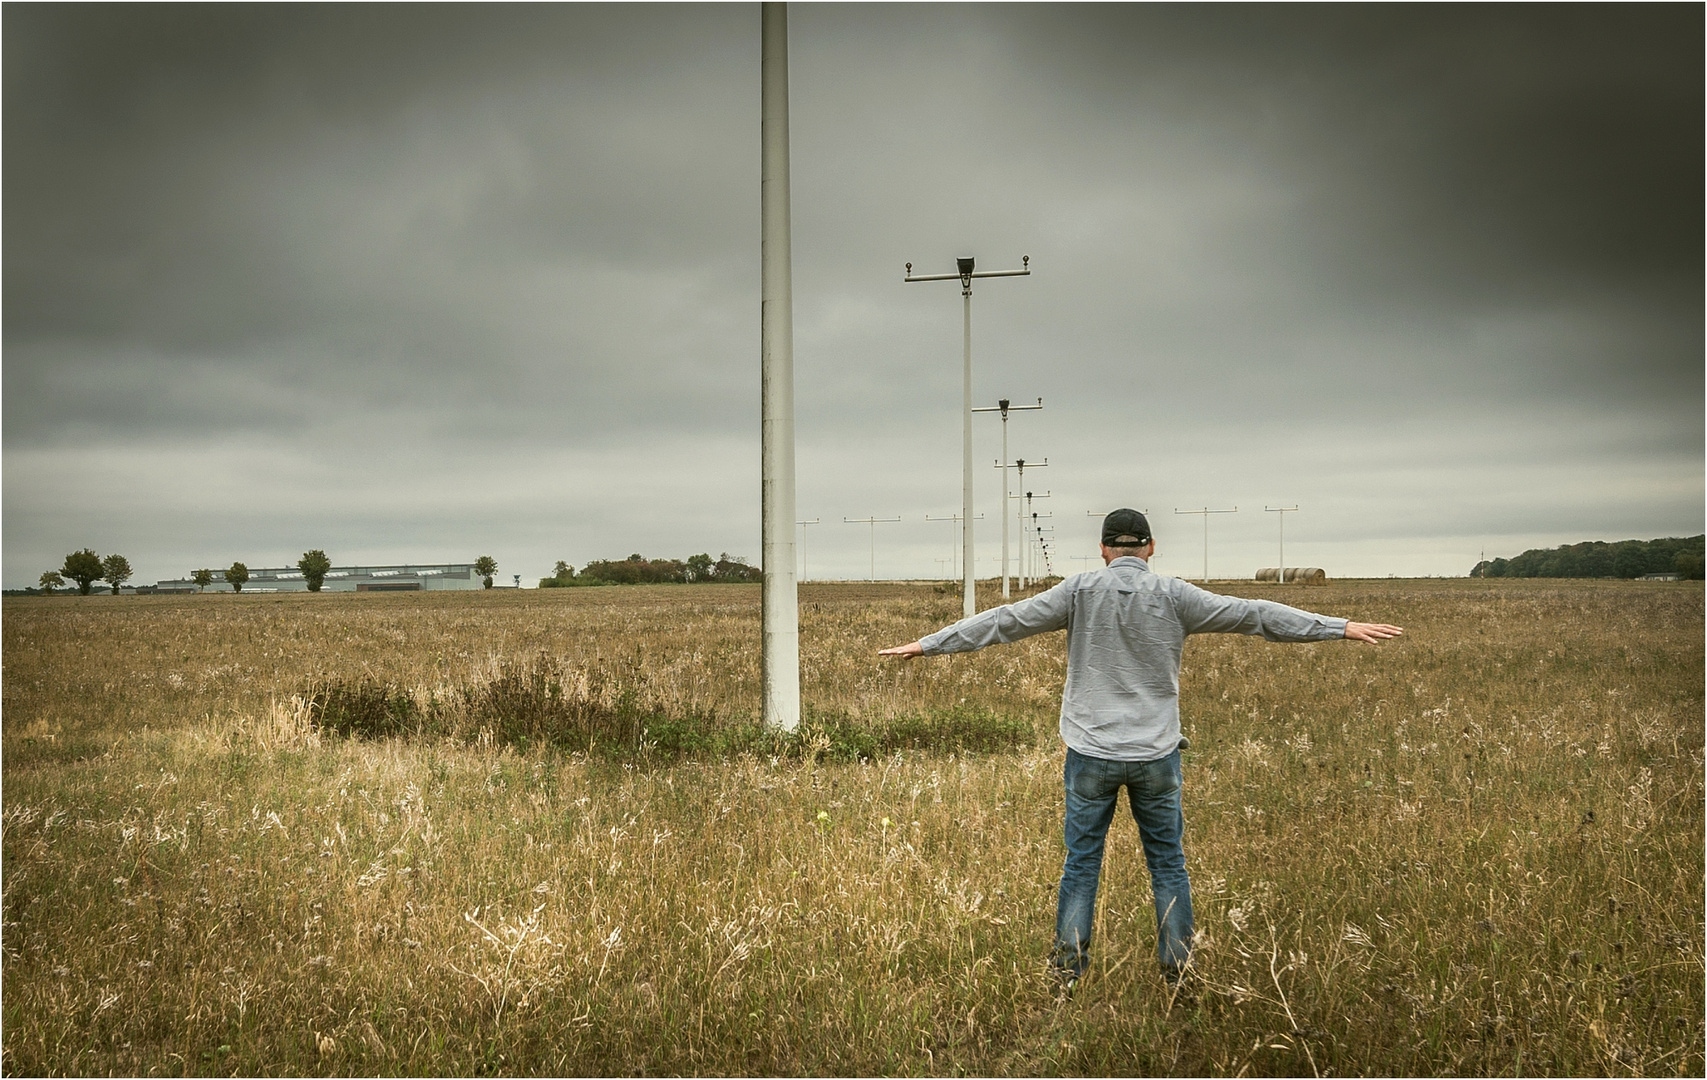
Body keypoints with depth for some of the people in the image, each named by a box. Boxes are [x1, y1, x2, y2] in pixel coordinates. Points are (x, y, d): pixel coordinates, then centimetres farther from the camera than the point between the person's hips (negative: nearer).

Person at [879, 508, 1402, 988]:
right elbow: (1254, 615, -2)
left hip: (1092, 755, 0)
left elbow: (1006, 621, -4)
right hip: (1156, 756, 0)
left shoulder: (1080, 591, -5)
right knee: (1168, 863, 11)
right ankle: (1178, 967, 16)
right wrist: (1341, 628, 5)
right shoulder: (1173, 596, -5)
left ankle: (1068, 965, 12)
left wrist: (927, 644, 4)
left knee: (1081, 862, 9)